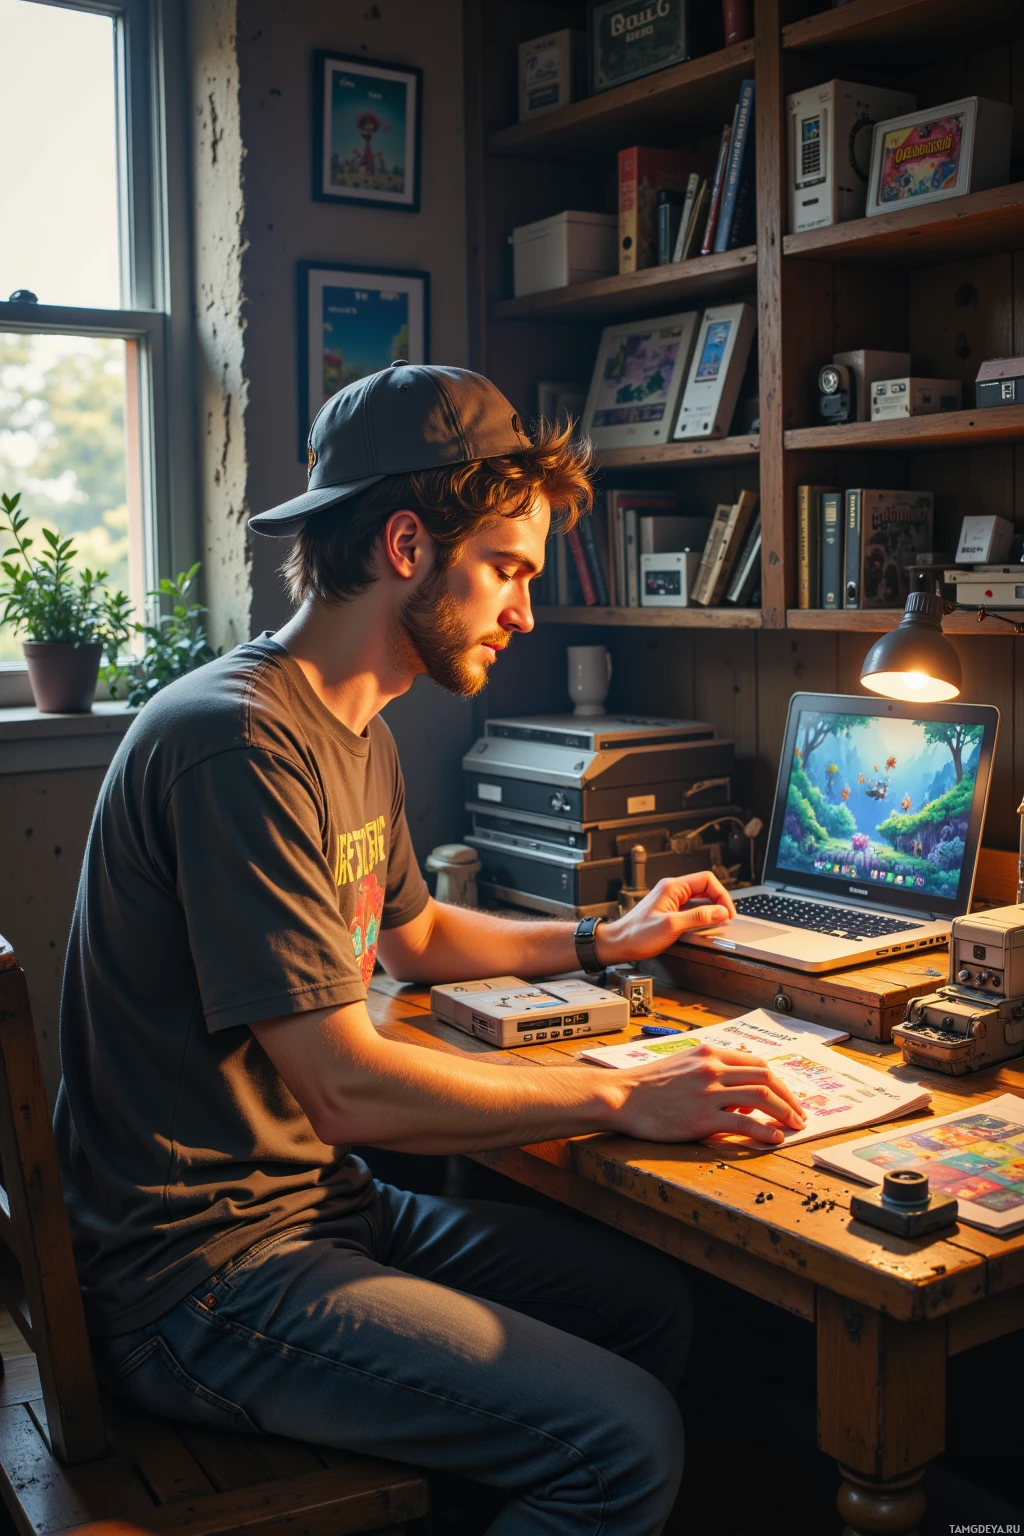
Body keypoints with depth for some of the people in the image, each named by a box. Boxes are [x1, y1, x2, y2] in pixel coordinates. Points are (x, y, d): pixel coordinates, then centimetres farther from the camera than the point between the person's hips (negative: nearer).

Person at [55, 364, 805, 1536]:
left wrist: (601, 941, 22)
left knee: (651, 1300, 8)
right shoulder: (238, 743, -24)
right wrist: (621, 1098, -18)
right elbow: (348, 1087, -26)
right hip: (202, 1273, -9)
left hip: (321, 1202, 10)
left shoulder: (355, 733, 9)